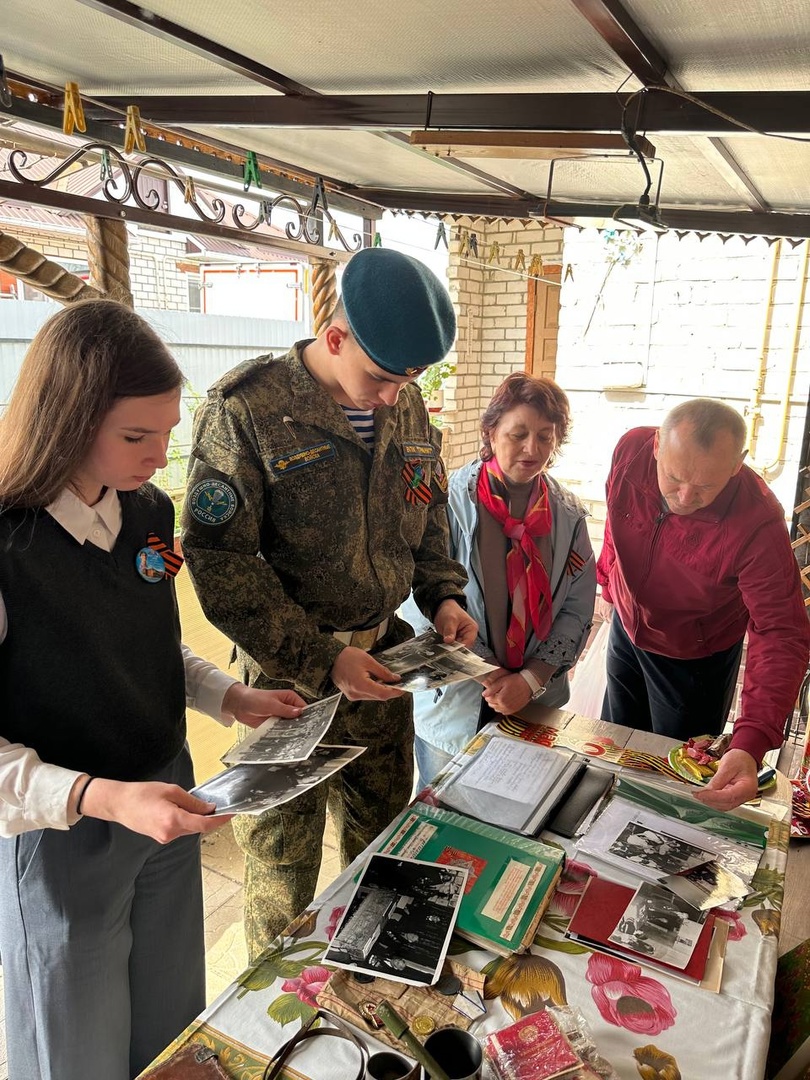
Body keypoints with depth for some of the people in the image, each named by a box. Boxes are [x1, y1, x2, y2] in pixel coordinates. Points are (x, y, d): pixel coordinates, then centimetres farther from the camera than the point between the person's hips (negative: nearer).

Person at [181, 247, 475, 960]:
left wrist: (443, 596, -1)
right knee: (283, 864, 12)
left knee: (384, 839, 22)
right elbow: (218, 560, -18)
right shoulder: (246, 408, -17)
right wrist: (321, 660, -22)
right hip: (290, 675, -5)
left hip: (384, 661, 6)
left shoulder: (408, 406, 2)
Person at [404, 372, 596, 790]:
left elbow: (577, 611, 1)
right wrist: (486, 675, -16)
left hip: (537, 704, 3)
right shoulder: (450, 501, -15)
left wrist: (531, 680, -11)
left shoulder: (567, 515, -1)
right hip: (454, 703, -3)